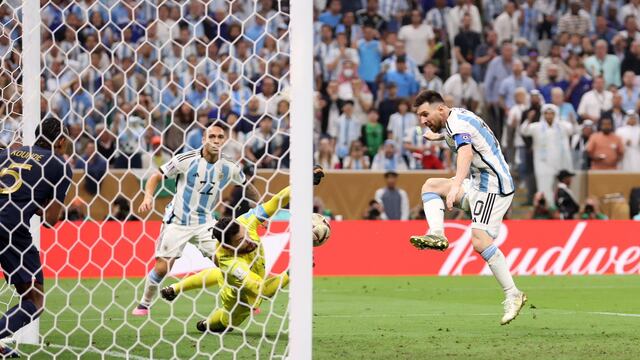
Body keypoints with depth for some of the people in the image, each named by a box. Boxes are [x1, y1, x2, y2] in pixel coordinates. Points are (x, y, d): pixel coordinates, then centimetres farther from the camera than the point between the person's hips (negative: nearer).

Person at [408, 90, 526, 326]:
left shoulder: (457, 123, -18)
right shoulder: (456, 118, 12)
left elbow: (466, 151, -38)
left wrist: (456, 186, -55)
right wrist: (438, 136, 62)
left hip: (493, 186, -11)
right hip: (479, 184, 11)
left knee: (480, 241, -22)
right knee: (431, 185, 13)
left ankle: (512, 295, -21)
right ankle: (437, 234, -8)